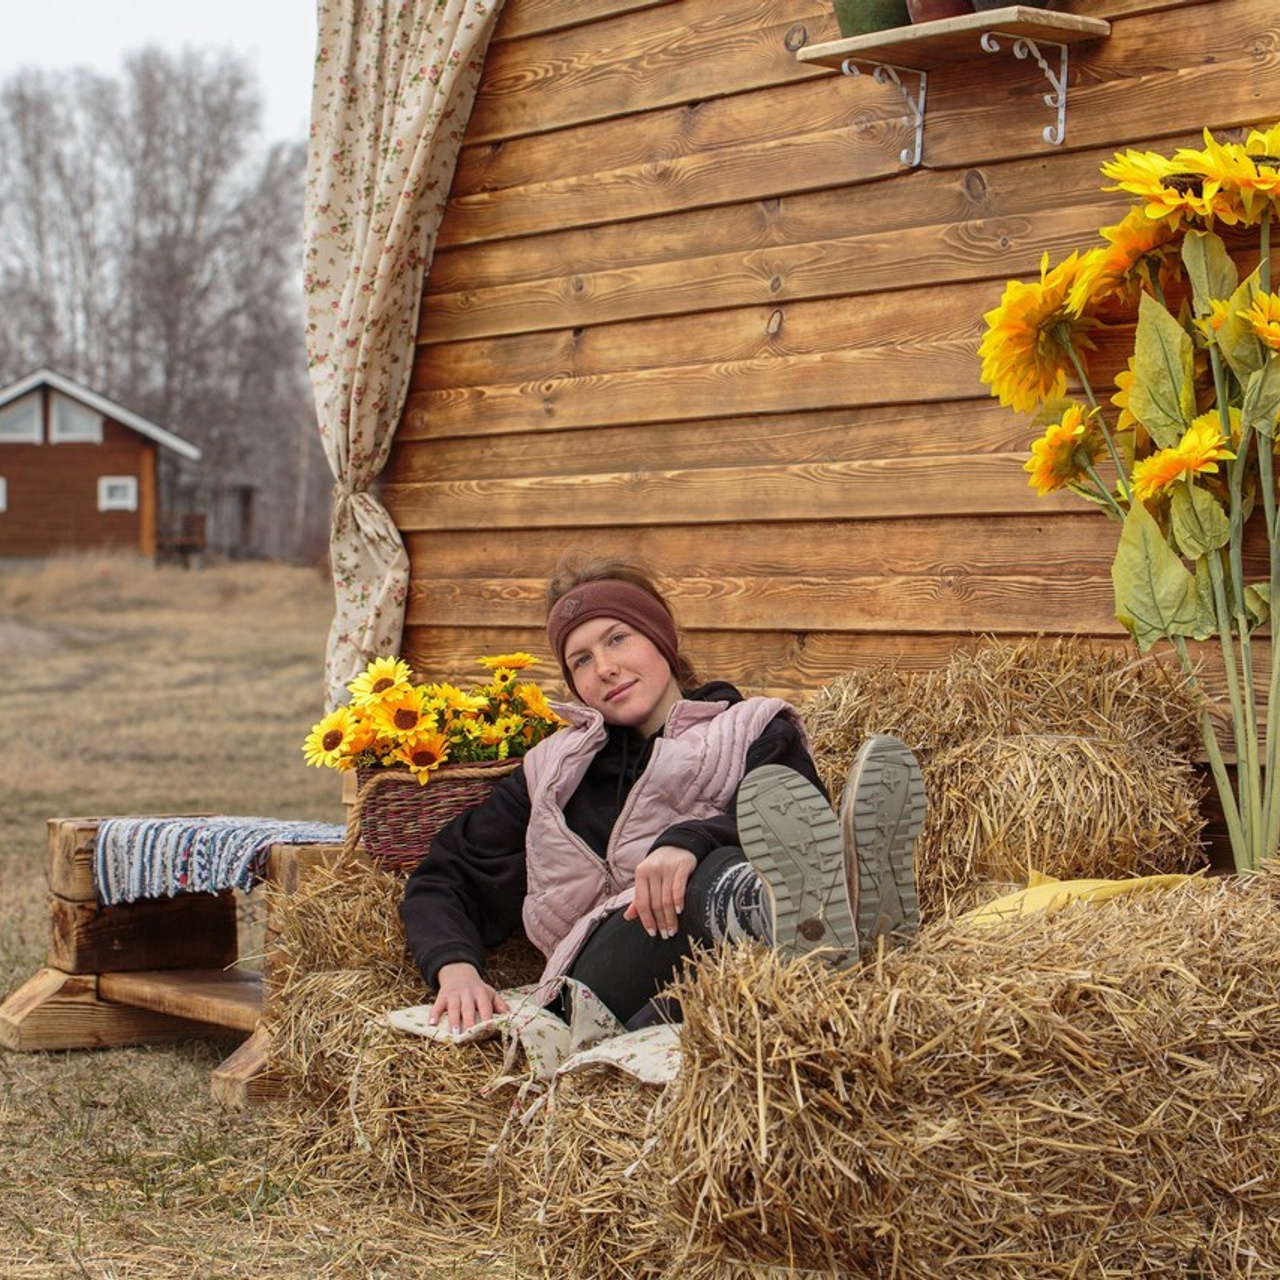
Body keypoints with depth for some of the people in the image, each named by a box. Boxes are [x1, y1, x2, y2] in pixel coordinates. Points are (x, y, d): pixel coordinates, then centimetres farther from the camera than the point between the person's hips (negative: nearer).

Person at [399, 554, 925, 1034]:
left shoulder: (755, 731, 23)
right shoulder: (553, 770, 34)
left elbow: (791, 822, -1)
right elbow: (443, 880, 28)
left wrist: (690, 839, -22)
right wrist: (455, 968, 5)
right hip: (601, 983, 0)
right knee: (716, 873, -34)